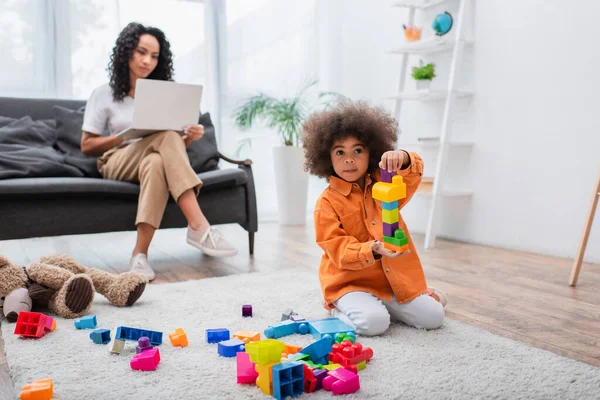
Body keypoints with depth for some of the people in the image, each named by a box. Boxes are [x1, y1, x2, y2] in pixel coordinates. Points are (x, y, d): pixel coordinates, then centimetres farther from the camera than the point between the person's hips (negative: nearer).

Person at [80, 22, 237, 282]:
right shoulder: (103, 94, 9)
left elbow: (176, 144, 13)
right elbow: (87, 146, 3)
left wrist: (190, 137, -11)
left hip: (156, 161, 3)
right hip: (118, 162, -2)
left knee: (156, 162, -38)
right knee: (166, 137, -35)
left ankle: (140, 254, -45)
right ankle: (199, 227, -47)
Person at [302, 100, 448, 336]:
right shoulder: (327, 203, -10)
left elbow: (412, 176, -16)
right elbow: (339, 252, -16)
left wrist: (402, 159, -40)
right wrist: (373, 250, -34)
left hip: (394, 279, 4)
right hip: (351, 282, -4)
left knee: (433, 317, -4)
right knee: (373, 322, -28)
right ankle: (340, 309, 3)